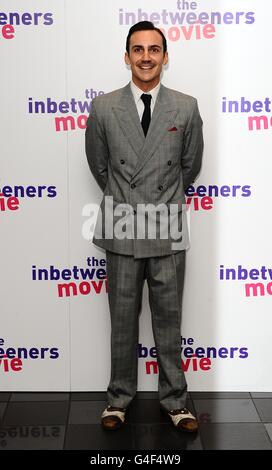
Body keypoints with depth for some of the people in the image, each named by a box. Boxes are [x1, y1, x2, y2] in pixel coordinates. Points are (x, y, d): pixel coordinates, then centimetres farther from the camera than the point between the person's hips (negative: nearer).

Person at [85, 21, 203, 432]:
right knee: (123, 321, 12)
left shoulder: (186, 108, -2)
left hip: (168, 234, 0)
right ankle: (120, 398, 29)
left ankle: (174, 401, 27)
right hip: (122, 232, 0)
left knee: (169, 321, 11)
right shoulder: (103, 108, -2)